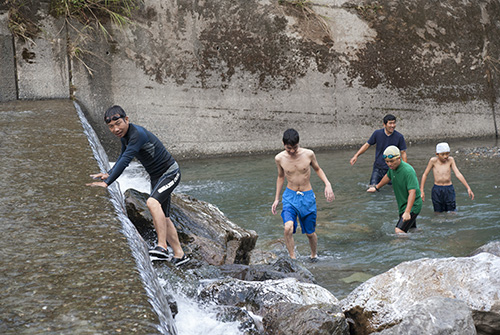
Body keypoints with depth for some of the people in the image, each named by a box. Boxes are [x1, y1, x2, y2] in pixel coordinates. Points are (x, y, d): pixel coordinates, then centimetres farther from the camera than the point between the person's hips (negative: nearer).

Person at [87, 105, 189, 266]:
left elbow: (125, 160, -35)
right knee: (162, 218, 11)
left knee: (152, 202, -32)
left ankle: (162, 247, -33)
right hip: (156, 176, 10)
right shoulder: (124, 135, 3)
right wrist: (109, 174, 10)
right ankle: (179, 255, 19)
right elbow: (122, 157, 21)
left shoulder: (138, 134, -27)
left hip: (170, 173, -10)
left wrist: (107, 182, -37)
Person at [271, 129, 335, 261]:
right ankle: (292, 259, -11)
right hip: (290, 196, 0)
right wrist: (276, 199, 15)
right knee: (288, 228, -25)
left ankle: (314, 255, 40)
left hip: (307, 197, 0)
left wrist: (327, 184, -6)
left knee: (310, 233, 11)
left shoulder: (308, 154, -11)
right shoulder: (279, 158, -7)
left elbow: (317, 169, 9)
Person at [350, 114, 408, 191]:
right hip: (378, 167, 1)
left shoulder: (399, 137, -9)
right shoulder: (377, 133, -6)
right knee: (372, 189, -8)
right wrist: (356, 156, -4)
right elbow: (367, 145, 4)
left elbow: (403, 153, -4)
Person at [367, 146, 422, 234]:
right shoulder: (393, 167, -1)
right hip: (403, 206, 9)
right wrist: (376, 187, 38)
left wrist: (407, 212, -44)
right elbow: (388, 177, 24)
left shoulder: (408, 171, -28)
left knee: (399, 231, -23)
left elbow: (412, 192, -35)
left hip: (412, 206, -9)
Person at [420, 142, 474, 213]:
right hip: (437, 190, -1)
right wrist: (421, 191, -1)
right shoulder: (433, 160, -6)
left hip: (449, 189, 1)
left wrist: (468, 188, -11)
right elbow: (425, 175, 2)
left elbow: (458, 174, -5)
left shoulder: (450, 160, -2)